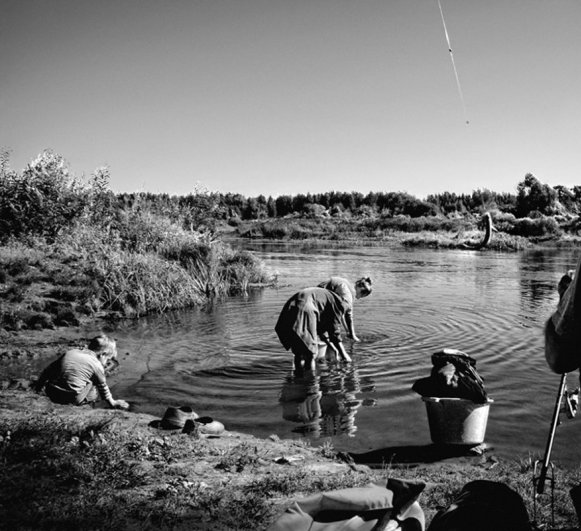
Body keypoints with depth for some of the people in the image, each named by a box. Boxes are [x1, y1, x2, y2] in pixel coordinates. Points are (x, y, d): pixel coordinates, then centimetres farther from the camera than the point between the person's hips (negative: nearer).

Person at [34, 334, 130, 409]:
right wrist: (112, 402, 28)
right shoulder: (97, 365, -1)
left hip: (52, 394, 5)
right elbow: (103, 388, 11)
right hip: (73, 399, -5)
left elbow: (49, 370, 17)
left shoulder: (70, 352, 11)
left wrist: (39, 384, 32)